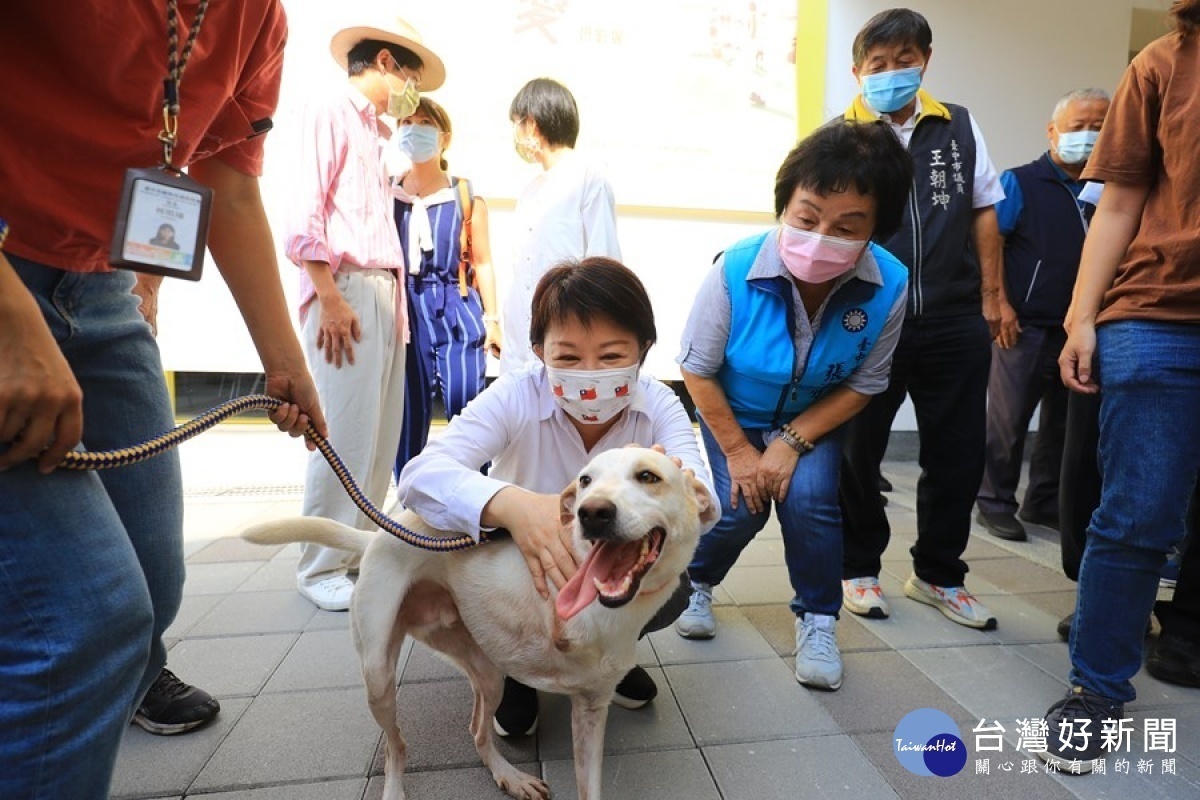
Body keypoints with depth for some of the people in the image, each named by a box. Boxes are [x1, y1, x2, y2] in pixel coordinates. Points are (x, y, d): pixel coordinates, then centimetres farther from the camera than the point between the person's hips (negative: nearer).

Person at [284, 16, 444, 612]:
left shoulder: (374, 134, 25)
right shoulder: (330, 113, 1)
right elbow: (304, 216, -10)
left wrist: (394, 300, 13)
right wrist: (329, 297, -18)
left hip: (384, 293, 9)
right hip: (345, 292, -8)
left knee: (382, 433, 8)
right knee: (346, 434, -9)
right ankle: (321, 568, 4)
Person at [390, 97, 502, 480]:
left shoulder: (466, 196, 8)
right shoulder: (388, 195, 10)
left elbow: (481, 261, 7)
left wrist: (492, 318, 0)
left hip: (457, 310, -1)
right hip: (405, 312, 1)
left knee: (465, 409, -10)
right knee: (409, 415, 4)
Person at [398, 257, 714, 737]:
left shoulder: (658, 404, -20)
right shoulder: (516, 397, -27)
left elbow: (704, 500, -34)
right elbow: (421, 473, -40)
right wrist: (510, 504, -61)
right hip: (522, 556, -1)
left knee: (671, 591, -26)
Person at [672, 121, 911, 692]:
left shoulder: (889, 286, -26)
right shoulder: (735, 271, -32)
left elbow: (863, 385, -12)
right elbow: (697, 370, -19)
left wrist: (792, 441, -19)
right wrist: (738, 452, -14)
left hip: (815, 416, 1)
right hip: (733, 412, -1)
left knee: (810, 497, -17)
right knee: (741, 506, -11)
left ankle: (817, 621, 9)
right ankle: (696, 582, 22)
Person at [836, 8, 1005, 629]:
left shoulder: (959, 128, 10)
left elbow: (983, 211, 15)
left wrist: (990, 295, 11)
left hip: (955, 324, 4)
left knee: (958, 455, 10)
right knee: (857, 451, 7)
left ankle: (938, 574, 30)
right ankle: (858, 568, 28)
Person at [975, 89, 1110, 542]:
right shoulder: (1021, 183, -1)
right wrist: (1001, 305, -16)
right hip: (1026, 326, -6)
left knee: (1064, 422, 12)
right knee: (1008, 420, -1)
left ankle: (1045, 502, 25)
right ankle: (995, 503, 11)